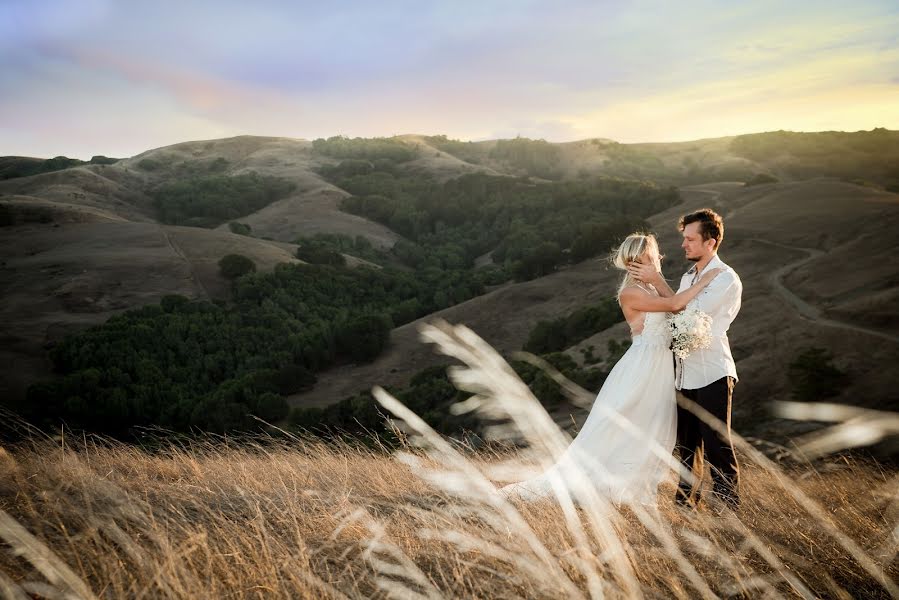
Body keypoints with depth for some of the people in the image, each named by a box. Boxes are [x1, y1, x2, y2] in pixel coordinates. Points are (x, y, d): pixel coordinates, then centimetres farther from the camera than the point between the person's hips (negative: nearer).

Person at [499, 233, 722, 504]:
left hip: (661, 369, 9)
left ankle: (631, 492, 23)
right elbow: (674, 304, -21)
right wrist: (704, 280, -15)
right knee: (616, 431, -5)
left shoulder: (654, 289, 14)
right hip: (642, 368, -9)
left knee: (654, 435, 12)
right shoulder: (630, 293, -14)